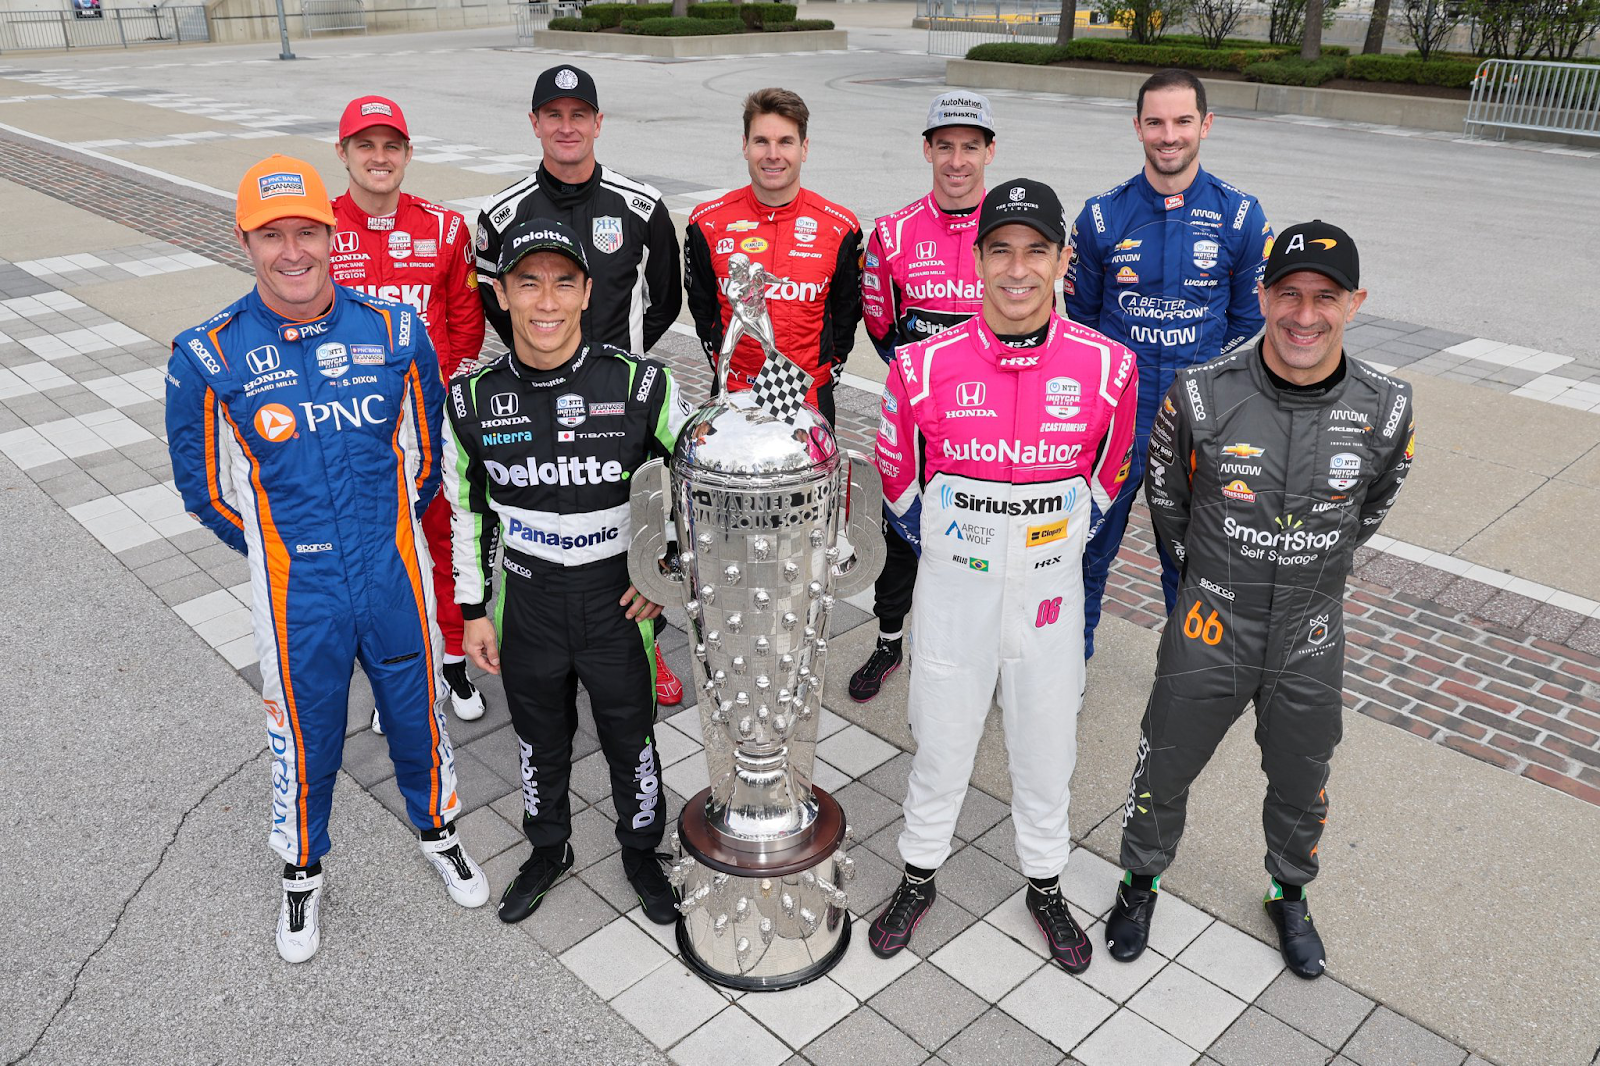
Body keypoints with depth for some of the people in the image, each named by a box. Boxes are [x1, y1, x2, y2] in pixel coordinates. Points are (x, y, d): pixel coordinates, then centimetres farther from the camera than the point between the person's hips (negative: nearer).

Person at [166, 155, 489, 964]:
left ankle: (439, 832, 46)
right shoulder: (208, 357, -11)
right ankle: (301, 874, 42)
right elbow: (202, 482, 2)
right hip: (295, 594, -1)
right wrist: (276, 551, 6)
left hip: (395, 576, 1)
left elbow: (429, 448, 6)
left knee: (417, 714, 18)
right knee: (305, 737, 16)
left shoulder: (395, 332, -8)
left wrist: (388, 531, 10)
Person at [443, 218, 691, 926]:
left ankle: (642, 854, 42)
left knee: (630, 738, 16)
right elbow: (468, 510, 3)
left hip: (620, 596, -1)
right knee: (540, 739, 21)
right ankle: (548, 849, 47)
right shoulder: (474, 398, -9)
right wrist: (473, 611, 5)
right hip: (525, 599, 2)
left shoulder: (640, 385, -16)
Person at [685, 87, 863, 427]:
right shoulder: (707, 223, -1)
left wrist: (825, 374, 2)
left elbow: (847, 312, 7)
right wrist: (722, 366, 5)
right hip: (731, 398, 1)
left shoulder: (840, 227, -3)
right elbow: (701, 306, 10)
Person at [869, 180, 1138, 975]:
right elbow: (899, 477, 3)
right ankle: (919, 877, 39)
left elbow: (1105, 478, 7)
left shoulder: (1106, 367, -11)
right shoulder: (925, 367, -13)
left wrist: (1055, 541, 11)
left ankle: (1045, 884, 41)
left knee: (1046, 746, 17)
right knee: (941, 740, 15)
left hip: (1050, 591, 1)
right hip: (953, 588, -1)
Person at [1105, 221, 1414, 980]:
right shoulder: (1201, 397, -18)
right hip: (1208, 633, -2)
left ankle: (1289, 895, 50)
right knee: (1163, 774, 15)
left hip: (1311, 643, 2)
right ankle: (1141, 881, 43)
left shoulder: (1384, 409, -11)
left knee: (1301, 788, 22)